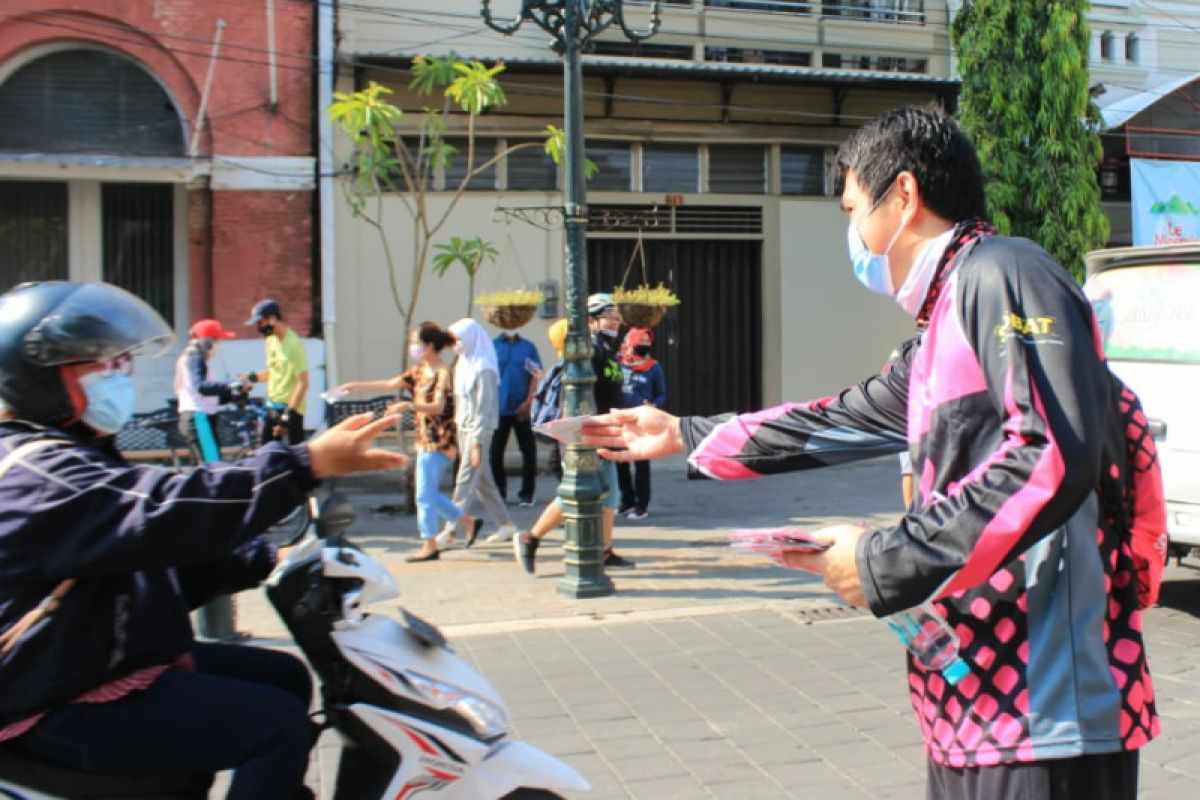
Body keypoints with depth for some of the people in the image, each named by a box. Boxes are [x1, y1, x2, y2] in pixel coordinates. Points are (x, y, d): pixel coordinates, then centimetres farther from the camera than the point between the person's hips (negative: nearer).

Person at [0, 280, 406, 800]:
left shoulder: (70, 457, 15)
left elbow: (167, 560, 16)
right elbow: (168, 514, -37)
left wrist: (268, 560, 4)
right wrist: (307, 463, -43)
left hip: (101, 661, 11)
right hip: (64, 708, -11)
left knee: (284, 677, 15)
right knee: (279, 725, -19)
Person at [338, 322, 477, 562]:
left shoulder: (443, 373, -14)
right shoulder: (419, 371, 12)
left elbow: (438, 407, -25)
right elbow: (390, 384, 17)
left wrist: (409, 406, -39)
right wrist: (357, 386, 16)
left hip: (439, 441, -9)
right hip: (425, 440, 9)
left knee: (425, 495, -5)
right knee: (430, 495, 13)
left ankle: (429, 546, 5)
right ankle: (469, 522, 25)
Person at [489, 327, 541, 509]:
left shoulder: (528, 347, 4)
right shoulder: (493, 346, 2)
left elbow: (535, 376, 3)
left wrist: (528, 402, -7)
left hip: (523, 410, 0)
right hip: (499, 409, 0)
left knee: (529, 452, 3)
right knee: (495, 452, 4)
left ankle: (527, 494, 12)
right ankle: (499, 493, 14)